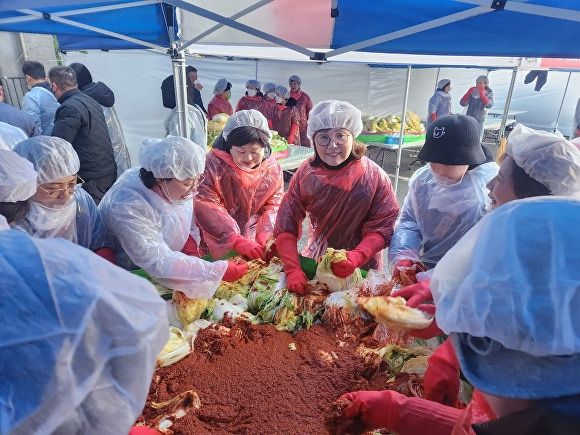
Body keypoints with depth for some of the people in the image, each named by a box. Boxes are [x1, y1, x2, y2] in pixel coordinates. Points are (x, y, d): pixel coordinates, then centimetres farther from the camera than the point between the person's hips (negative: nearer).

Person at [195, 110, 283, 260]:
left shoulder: (272, 167, 1)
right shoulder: (213, 165, -11)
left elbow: (274, 205, 1)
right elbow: (206, 205, -19)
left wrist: (264, 237, -17)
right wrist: (237, 241, -28)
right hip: (218, 244, -3)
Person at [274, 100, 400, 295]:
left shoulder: (374, 177, -16)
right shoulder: (306, 173, -11)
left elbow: (381, 229, -15)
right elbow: (286, 227, -13)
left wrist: (356, 258, -32)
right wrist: (293, 270, -25)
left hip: (362, 269, -1)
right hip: (315, 262, 2)